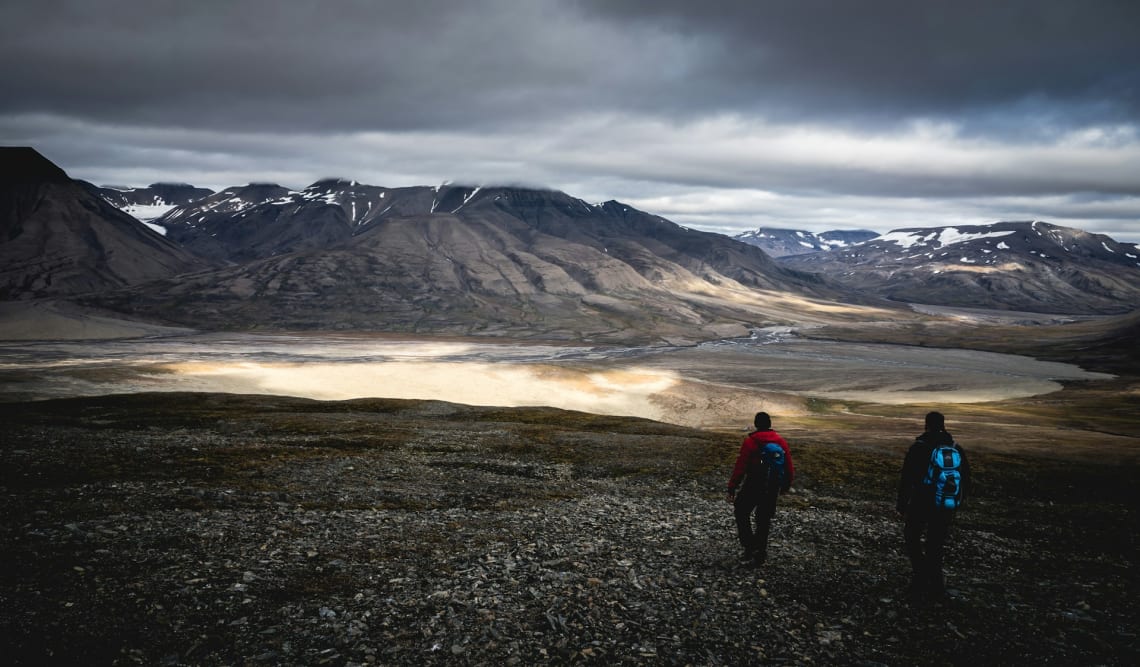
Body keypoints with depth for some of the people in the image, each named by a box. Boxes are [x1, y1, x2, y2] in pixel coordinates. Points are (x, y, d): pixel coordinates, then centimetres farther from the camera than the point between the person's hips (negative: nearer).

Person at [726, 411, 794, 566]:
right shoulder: (781, 442, 4)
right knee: (764, 519, 15)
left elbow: (740, 467, -14)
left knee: (741, 513, 11)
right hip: (772, 489, 5)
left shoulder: (750, 442, -11)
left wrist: (732, 488, -9)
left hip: (752, 486, -5)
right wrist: (785, 486, 23)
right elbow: (789, 467, 9)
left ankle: (750, 547, 0)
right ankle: (760, 553, 19)